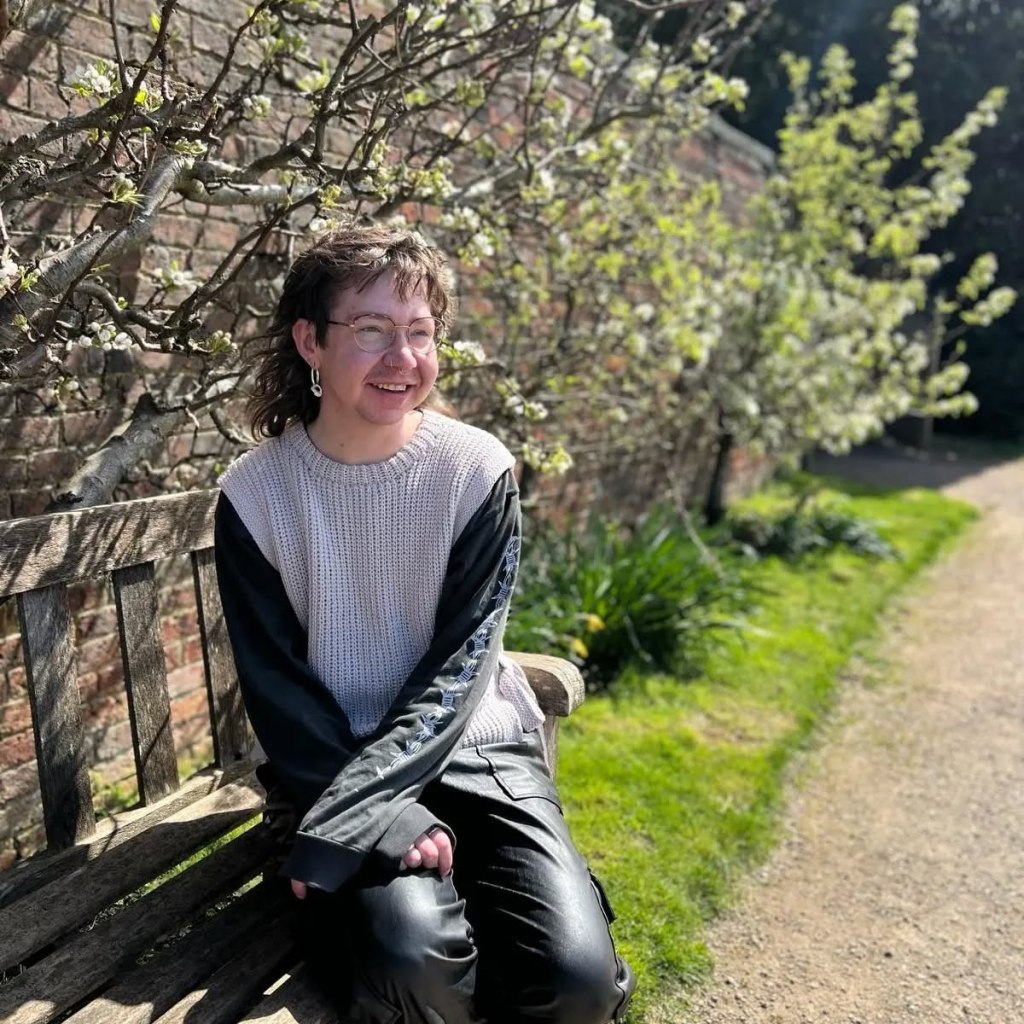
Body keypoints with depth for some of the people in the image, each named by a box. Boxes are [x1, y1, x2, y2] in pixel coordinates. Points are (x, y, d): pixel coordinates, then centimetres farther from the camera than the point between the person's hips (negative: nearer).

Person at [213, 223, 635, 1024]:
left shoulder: (479, 469, -9)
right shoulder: (255, 492, -8)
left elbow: (462, 662, -11)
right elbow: (277, 687, -6)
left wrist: (345, 822, -20)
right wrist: (389, 820, -18)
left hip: (473, 743, 1)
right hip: (336, 762, -1)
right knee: (413, 952, -29)